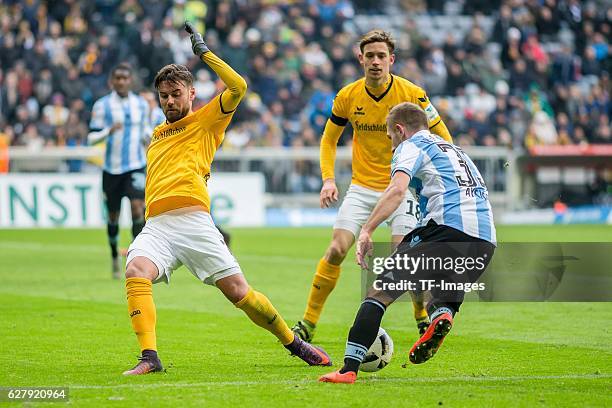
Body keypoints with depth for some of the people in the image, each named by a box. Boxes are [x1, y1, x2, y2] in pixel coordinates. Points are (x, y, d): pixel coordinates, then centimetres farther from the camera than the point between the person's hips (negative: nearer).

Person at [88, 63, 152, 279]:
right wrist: (109, 131, -23)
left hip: (136, 165, 1)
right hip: (112, 168, -1)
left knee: (137, 208, -18)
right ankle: (115, 256, 30)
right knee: (113, 215, 8)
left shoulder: (141, 104, 6)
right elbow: (91, 137, -5)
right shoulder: (102, 105, -3)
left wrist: (149, 139, -1)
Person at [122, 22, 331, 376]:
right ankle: (150, 358, -33)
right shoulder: (157, 134, 30)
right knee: (136, 273, -28)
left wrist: (205, 52, 3)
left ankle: (295, 343, 15)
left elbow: (238, 87, -4)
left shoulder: (205, 121, 13)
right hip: (156, 225, 4)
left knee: (238, 291, -6)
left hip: (194, 222, -4)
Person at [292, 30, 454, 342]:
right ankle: (308, 323, 1)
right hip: (362, 186, 2)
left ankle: (424, 318, 9)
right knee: (336, 250, -9)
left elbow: (442, 138, -1)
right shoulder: (348, 97, -5)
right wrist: (328, 179, -4)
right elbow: (329, 140, 9)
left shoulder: (412, 94, -12)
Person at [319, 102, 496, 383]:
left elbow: (397, 189, -9)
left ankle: (349, 368, -14)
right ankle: (442, 315, -12)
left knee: (380, 291, -3)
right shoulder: (456, 151, 34)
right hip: (485, 240, 7)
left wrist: (366, 230, -14)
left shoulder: (411, 146, 11)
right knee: (444, 300, 25)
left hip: (448, 226, -7)